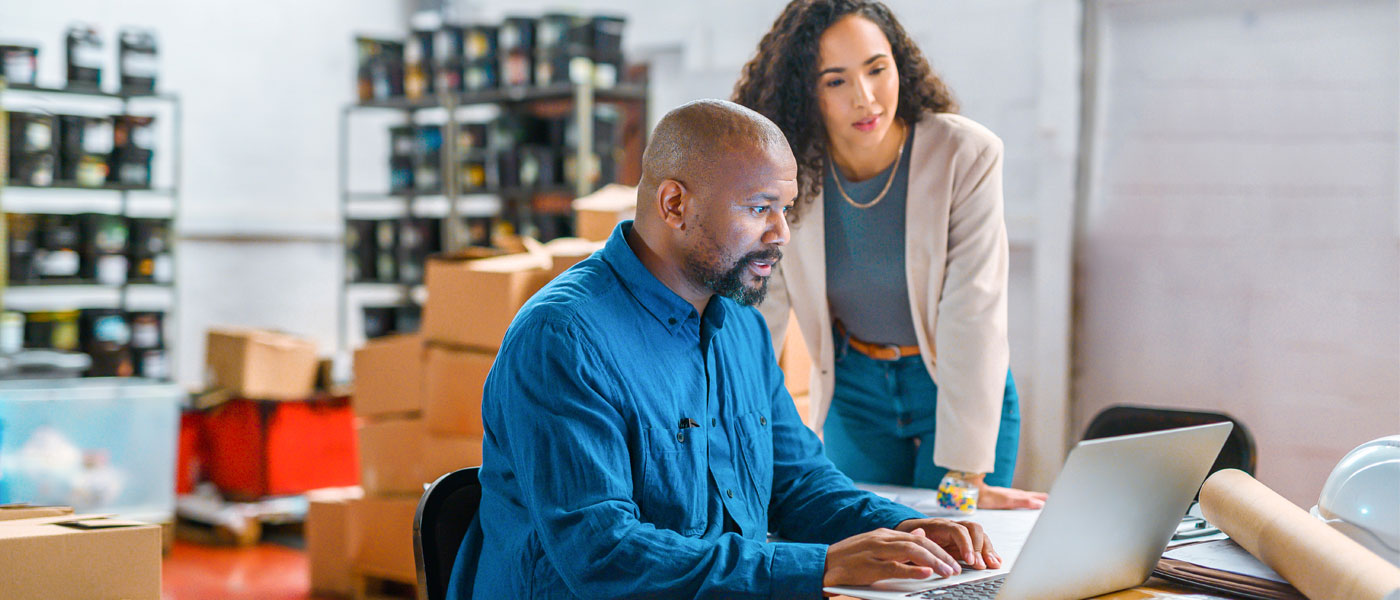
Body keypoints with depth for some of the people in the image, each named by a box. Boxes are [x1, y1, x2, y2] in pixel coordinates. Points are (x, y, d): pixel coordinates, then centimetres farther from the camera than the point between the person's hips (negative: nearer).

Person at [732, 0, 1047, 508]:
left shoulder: (967, 156, -22)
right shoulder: (787, 173, -15)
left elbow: (974, 315, -25)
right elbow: (757, 317, -13)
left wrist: (966, 476, -28)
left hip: (967, 389, -2)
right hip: (852, 390, 2)